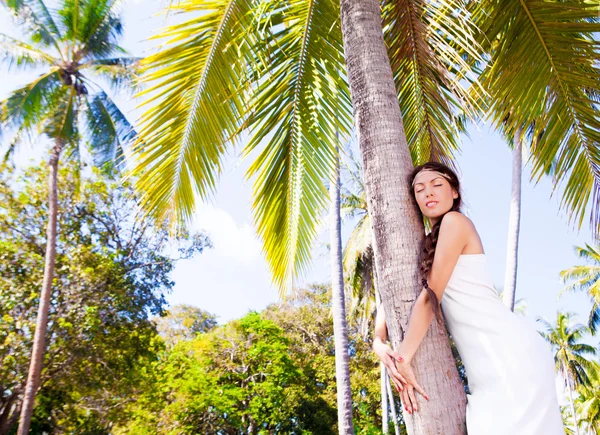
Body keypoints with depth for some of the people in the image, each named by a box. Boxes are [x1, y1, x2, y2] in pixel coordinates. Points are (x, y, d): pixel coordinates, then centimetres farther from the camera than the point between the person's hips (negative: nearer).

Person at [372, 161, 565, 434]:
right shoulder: (426, 246, 17)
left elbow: (431, 295, -14)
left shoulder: (455, 221, -8)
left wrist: (403, 358, -12)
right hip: (486, 366, 8)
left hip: (508, 352, -8)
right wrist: (379, 342, -4)